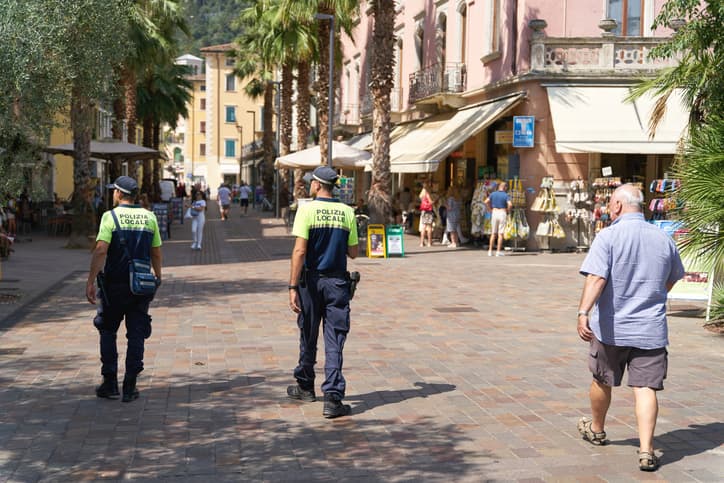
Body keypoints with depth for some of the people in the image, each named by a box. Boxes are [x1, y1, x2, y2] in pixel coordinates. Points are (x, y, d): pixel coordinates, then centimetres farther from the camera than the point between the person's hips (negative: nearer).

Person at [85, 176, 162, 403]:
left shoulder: (110, 216, -7)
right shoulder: (149, 217, 5)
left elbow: (101, 250, -17)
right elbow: (156, 252, 9)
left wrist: (90, 282, -15)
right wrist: (158, 276, 25)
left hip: (115, 284, -3)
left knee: (107, 331, 13)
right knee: (136, 335, 7)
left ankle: (110, 384, 12)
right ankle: (130, 387, 7)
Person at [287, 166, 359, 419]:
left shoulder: (307, 209, -8)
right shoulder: (347, 212, 2)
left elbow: (300, 250, -14)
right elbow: (353, 252, 7)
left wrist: (293, 286, -13)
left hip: (311, 281, -1)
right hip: (337, 282, 1)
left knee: (308, 337, 15)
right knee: (334, 342, 0)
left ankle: (306, 387, 32)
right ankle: (332, 398, -8)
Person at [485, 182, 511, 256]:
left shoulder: (493, 194, 4)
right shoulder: (505, 195, -5)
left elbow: (486, 201, -4)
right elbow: (510, 204, -18)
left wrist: (491, 208, 7)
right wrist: (507, 210, 0)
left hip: (494, 213, 3)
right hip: (502, 213, -3)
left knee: (493, 233, 9)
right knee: (500, 233, 0)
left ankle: (490, 251, 6)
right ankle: (498, 252, -1)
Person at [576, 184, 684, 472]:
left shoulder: (608, 237, -10)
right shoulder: (663, 239, 5)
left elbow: (596, 278, -24)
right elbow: (673, 279, 22)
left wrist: (583, 312, -31)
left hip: (610, 327, -2)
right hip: (651, 329, 2)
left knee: (602, 381, 18)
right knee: (646, 387, 1)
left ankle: (596, 429, 39)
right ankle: (646, 450, -9)